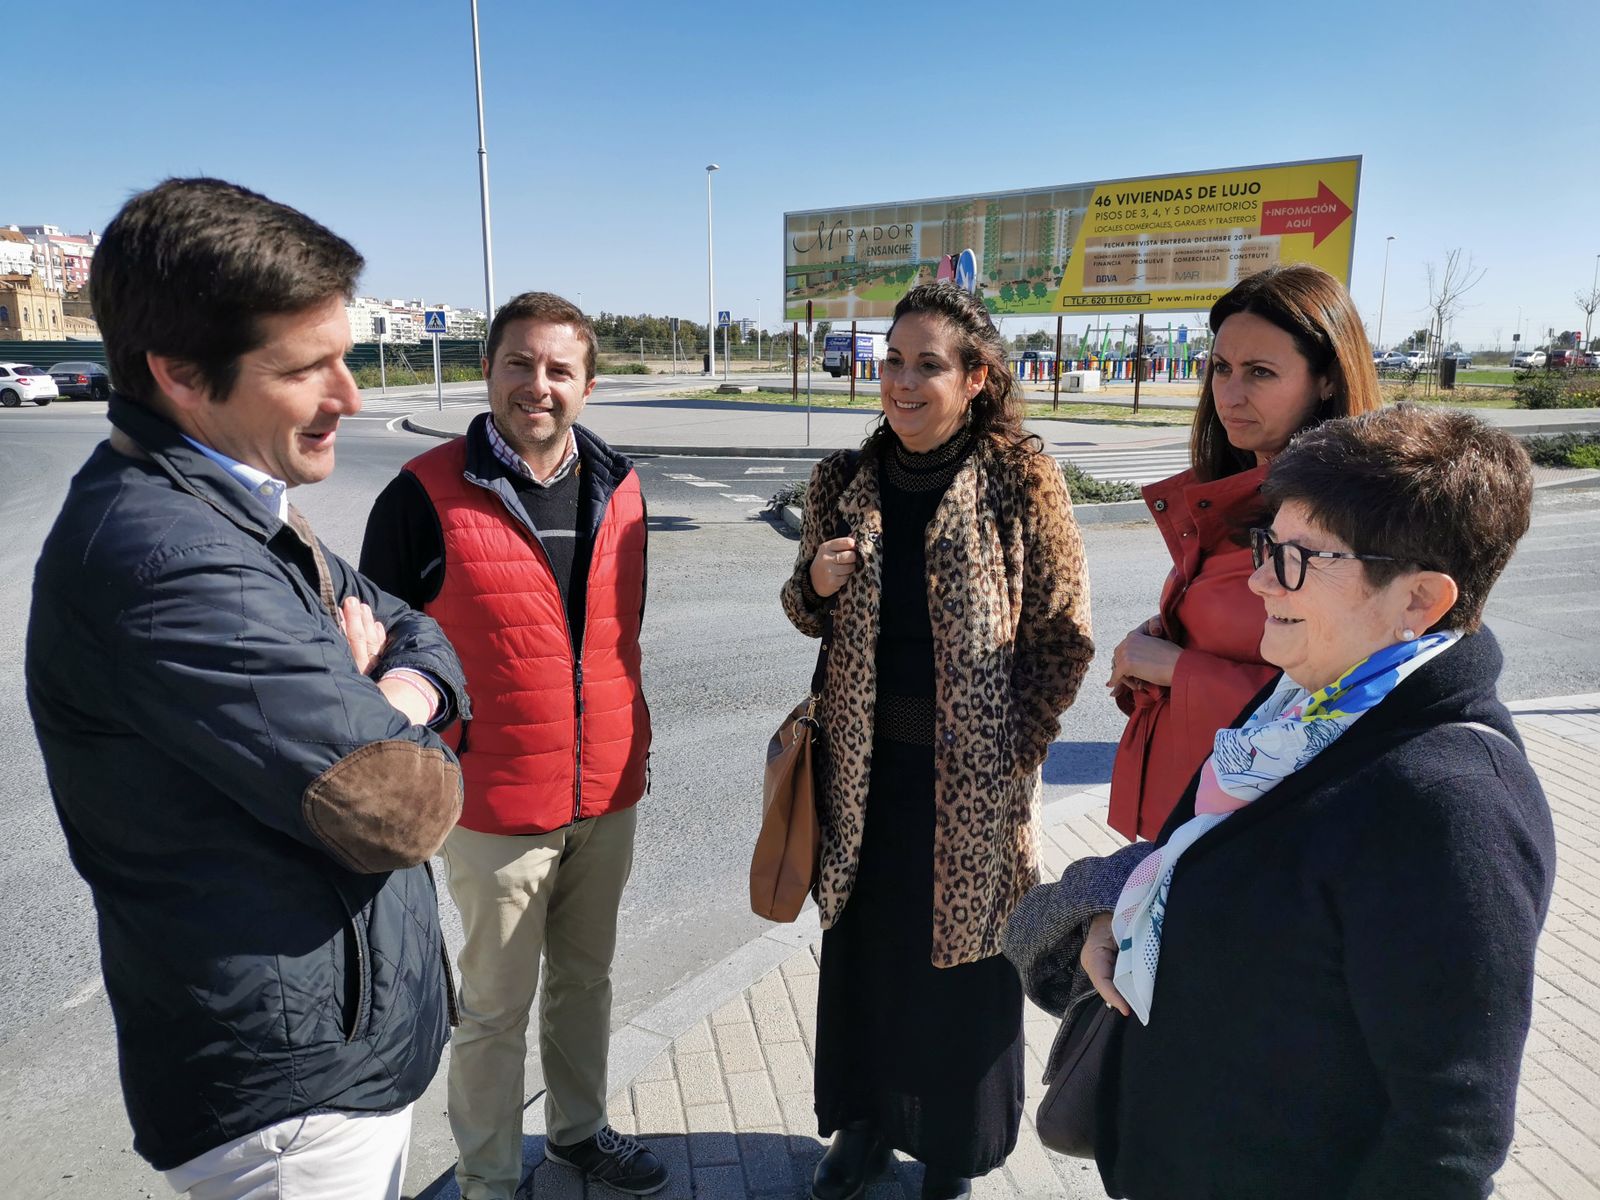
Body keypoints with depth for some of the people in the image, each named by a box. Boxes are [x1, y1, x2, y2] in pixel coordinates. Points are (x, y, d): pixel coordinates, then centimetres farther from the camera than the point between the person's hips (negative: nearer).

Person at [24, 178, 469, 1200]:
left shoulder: (238, 507, 4)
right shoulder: (164, 558, -28)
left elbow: (421, 636, 9)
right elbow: (398, 814, -29)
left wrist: (390, 702, -14)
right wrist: (399, 734, -7)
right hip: (297, 1088, -9)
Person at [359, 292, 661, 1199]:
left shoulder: (619, 489, 2)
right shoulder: (425, 495, -14)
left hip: (609, 795, 5)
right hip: (495, 807, -5)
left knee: (586, 978, 22)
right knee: (497, 1008, 13)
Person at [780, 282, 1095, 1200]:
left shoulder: (1021, 480, -10)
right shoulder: (845, 482, 1)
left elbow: (1064, 633, -7)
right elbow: (815, 616, 12)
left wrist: (1013, 756, -9)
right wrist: (814, 584, -11)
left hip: (971, 775, -3)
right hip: (866, 763, 4)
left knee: (964, 956, 13)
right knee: (863, 950, 17)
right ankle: (863, 1123, 42)